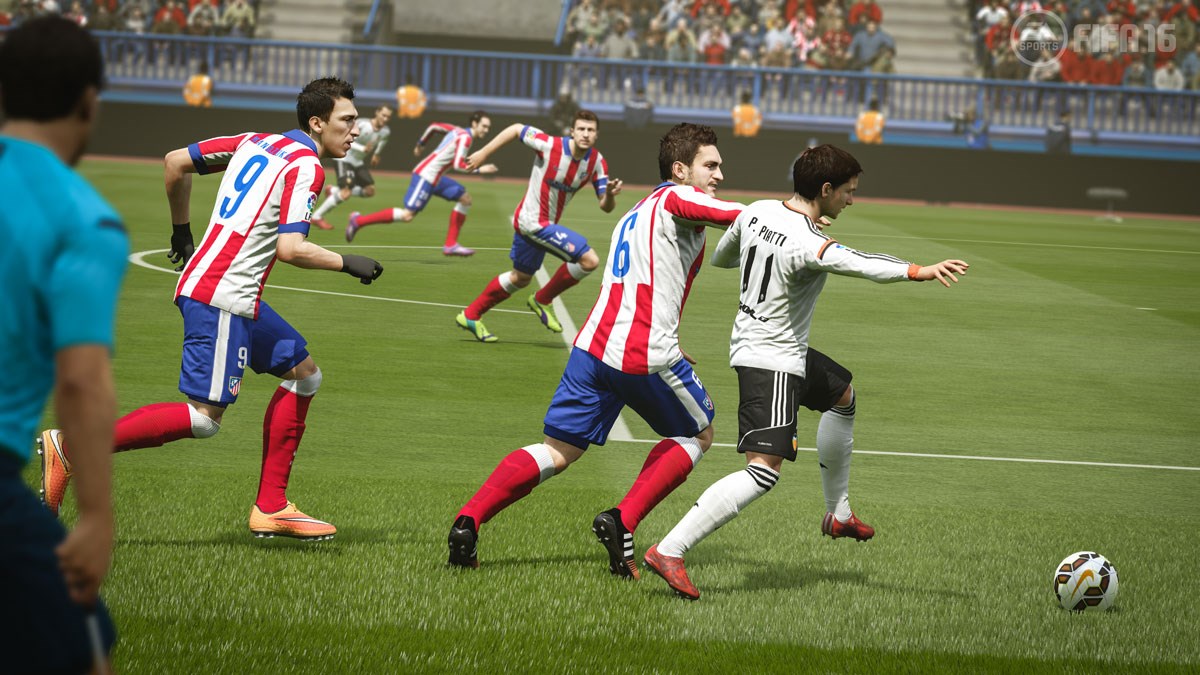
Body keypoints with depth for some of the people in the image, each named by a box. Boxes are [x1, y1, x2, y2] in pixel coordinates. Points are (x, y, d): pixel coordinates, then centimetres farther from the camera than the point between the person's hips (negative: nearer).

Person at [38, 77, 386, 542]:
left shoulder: (255, 143, 15)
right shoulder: (305, 167, -11)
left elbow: (175, 162, 18)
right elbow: (290, 248, -22)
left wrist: (182, 230, 28)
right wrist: (347, 264, -8)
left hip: (238, 299, 10)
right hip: (222, 298, -10)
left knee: (303, 373, 15)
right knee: (204, 418, -11)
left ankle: (270, 508, 14)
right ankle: (72, 443, -9)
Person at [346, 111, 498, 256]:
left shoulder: (458, 131, 13)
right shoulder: (465, 137, -15)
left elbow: (434, 126, 24)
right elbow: (458, 165, -24)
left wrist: (421, 143, 33)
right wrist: (479, 170, -19)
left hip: (435, 178, 11)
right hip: (426, 176, -11)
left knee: (465, 198, 12)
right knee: (407, 215, -15)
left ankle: (451, 244, 11)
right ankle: (359, 220, -6)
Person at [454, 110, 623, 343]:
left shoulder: (597, 162, -7)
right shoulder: (550, 146, -23)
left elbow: (606, 207, -6)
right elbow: (516, 129, -9)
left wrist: (610, 194, -29)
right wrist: (483, 153, -7)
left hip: (545, 224, 8)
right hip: (533, 222, -8)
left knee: (520, 278, 24)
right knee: (589, 260, -17)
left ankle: (470, 315, 39)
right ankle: (543, 300, 3)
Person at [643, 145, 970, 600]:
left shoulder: (757, 212, -1)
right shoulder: (808, 245, -27)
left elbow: (722, 256, 17)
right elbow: (860, 265, -46)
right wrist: (921, 271, -57)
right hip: (771, 360, -11)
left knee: (842, 395, 32)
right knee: (764, 471, -17)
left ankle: (838, 514, 42)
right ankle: (668, 551, -23)